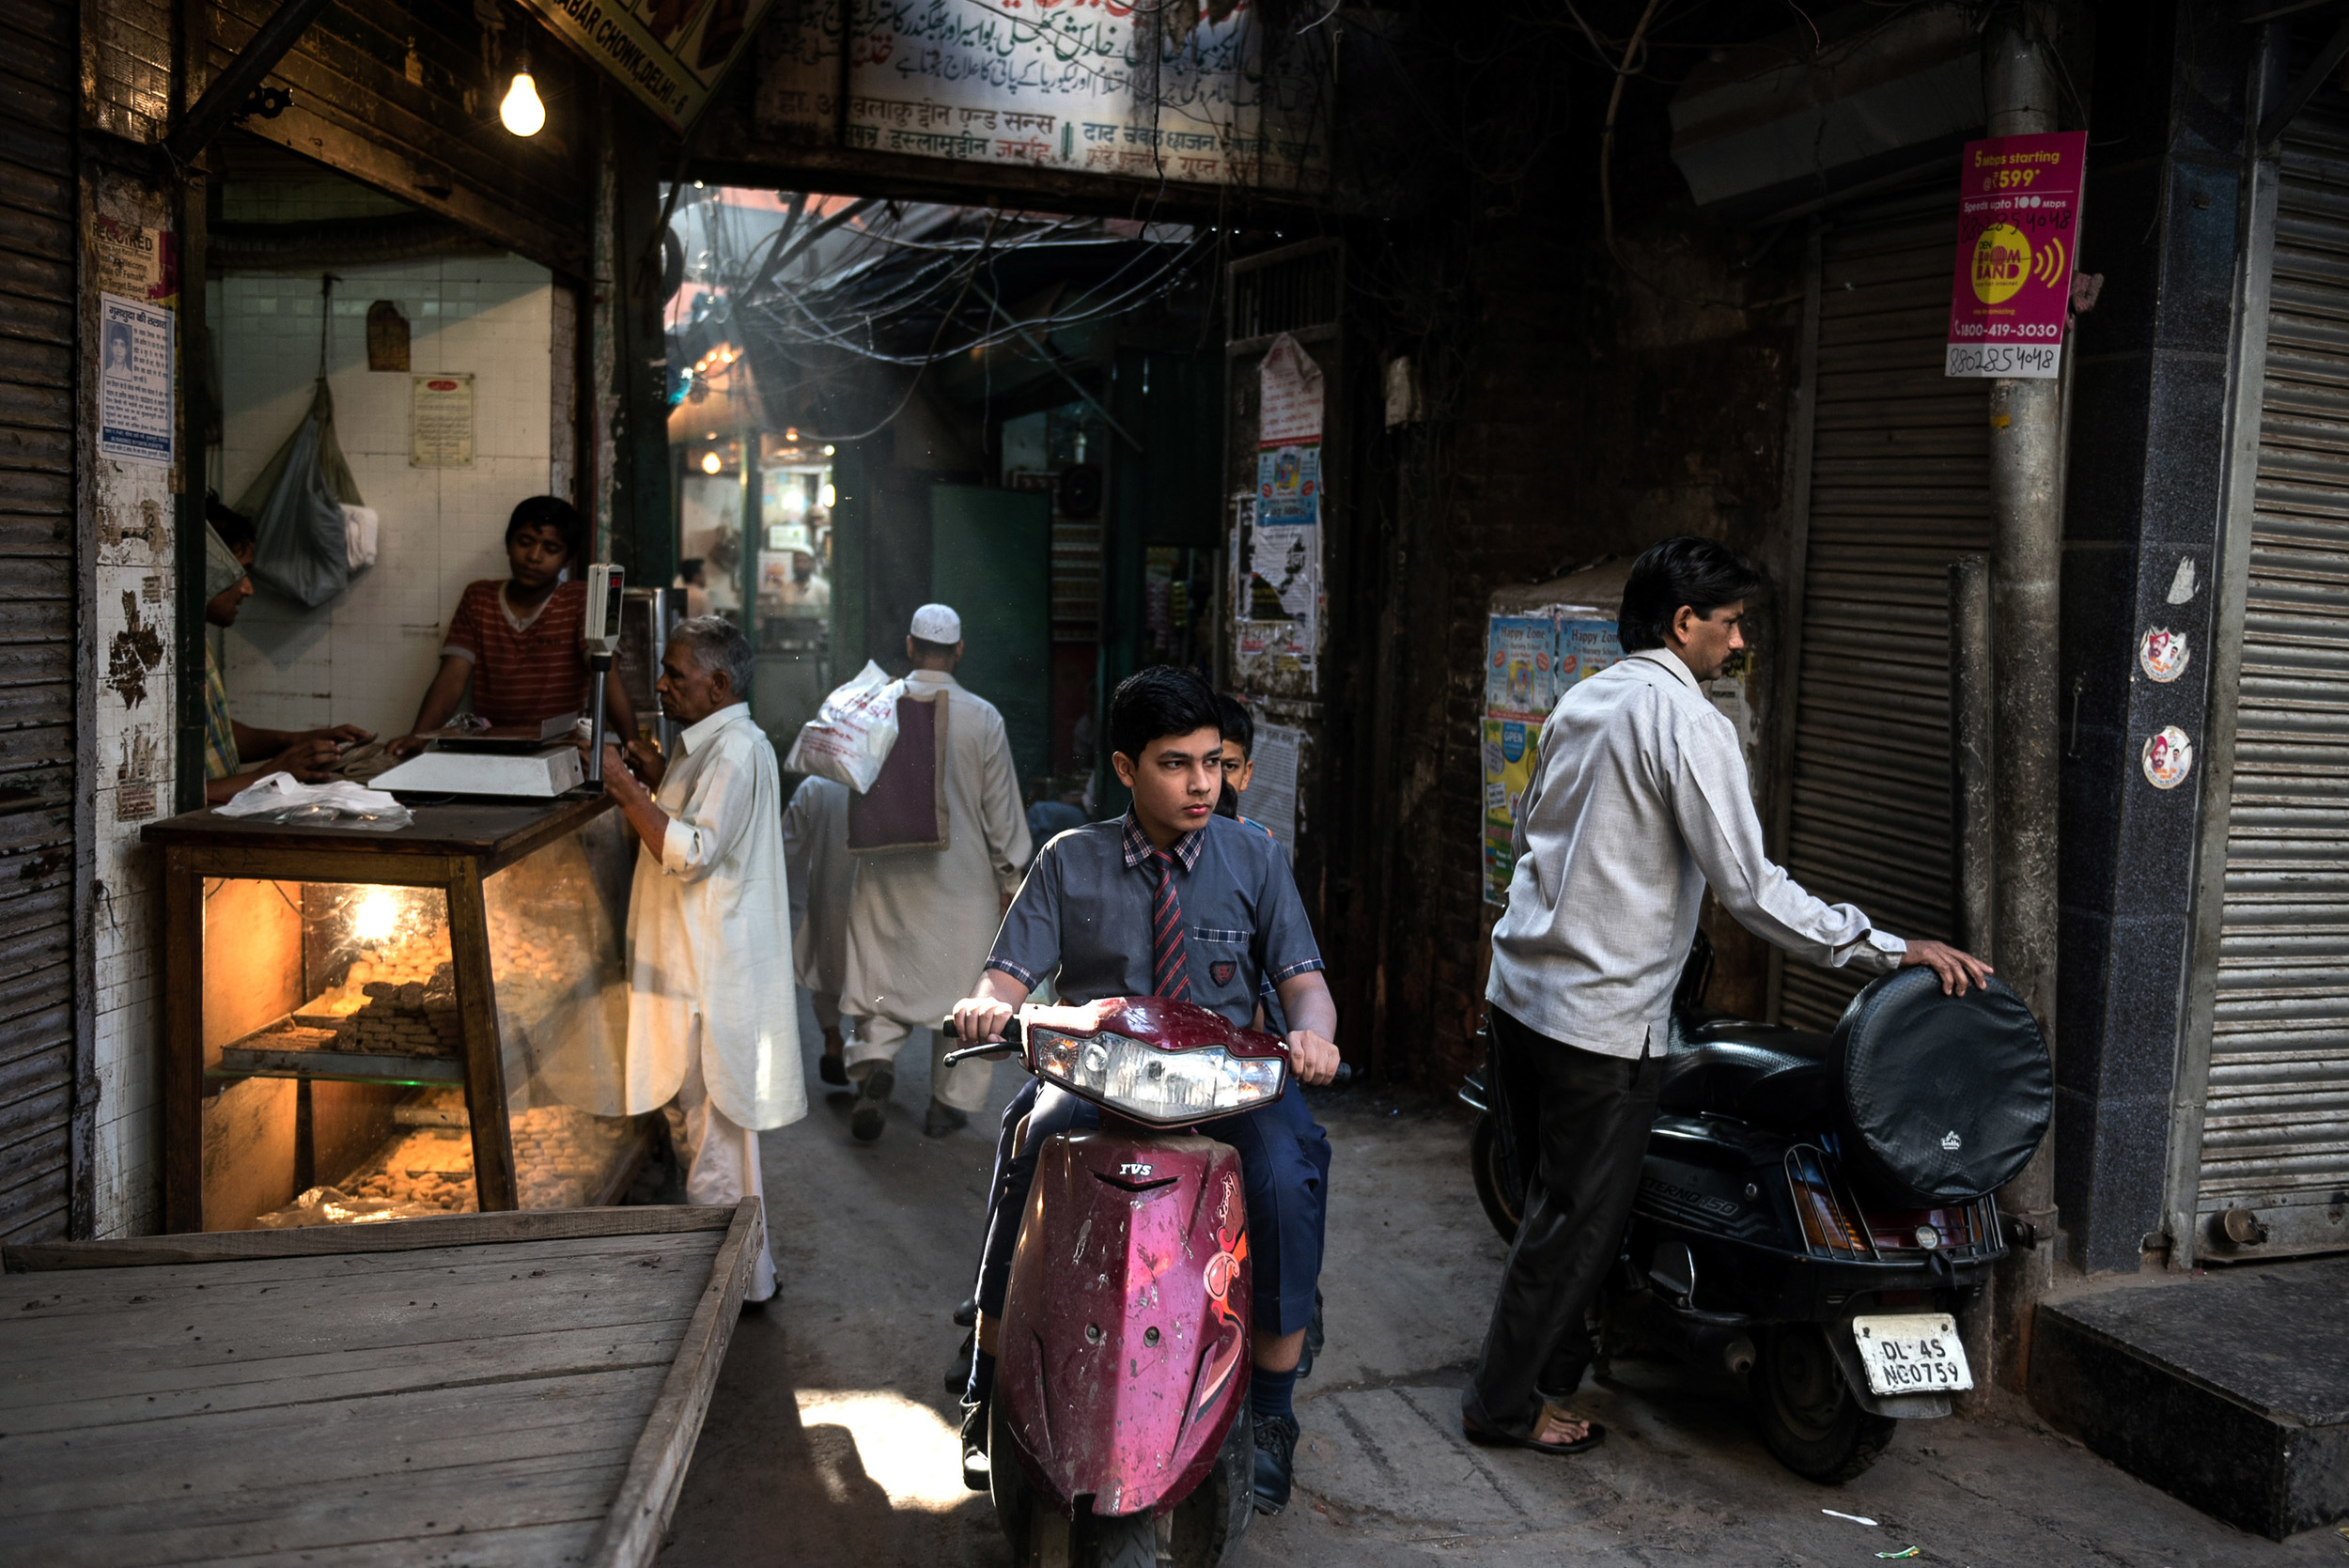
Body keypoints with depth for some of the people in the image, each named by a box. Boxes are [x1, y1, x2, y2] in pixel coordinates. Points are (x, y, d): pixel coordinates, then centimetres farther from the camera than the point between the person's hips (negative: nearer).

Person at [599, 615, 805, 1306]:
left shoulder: (737, 750, -19)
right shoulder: (710, 745, 14)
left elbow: (691, 852, -26)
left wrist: (626, 788, -23)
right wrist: (658, 778, 13)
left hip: (714, 972, -11)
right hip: (687, 964, 11)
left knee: (714, 1126, -2)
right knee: (687, 1113, 19)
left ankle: (740, 1278, 9)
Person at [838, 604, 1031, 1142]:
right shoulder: (982, 717, -10)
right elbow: (1001, 808, -5)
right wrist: (1009, 875, 6)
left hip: (887, 874, 2)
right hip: (962, 876, -1)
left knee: (880, 976, 12)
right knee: (962, 986, 10)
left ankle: (874, 1062, -12)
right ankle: (949, 1102, 17)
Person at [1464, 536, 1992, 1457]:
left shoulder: (1581, 699, 11)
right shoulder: (1685, 719, -16)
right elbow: (1747, 886, -20)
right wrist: (1889, 950, -16)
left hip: (1519, 990, 9)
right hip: (1602, 1017, -9)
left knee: (1557, 1197, 22)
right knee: (1581, 1215, 6)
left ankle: (1553, 1363, 37)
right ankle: (1507, 1404, 17)